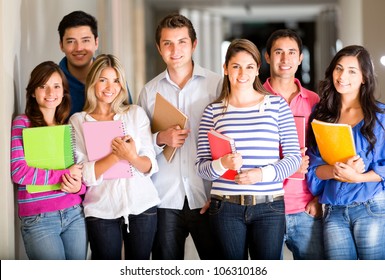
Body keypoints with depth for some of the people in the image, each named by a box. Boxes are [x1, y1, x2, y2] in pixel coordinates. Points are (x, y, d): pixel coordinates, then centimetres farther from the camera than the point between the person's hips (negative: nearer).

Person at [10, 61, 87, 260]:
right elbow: (18, 173, -14)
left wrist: (78, 186, -9)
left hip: (75, 213, 5)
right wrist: (65, 175, -14)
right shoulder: (22, 124, -3)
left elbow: (81, 170, 14)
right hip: (38, 219, -5)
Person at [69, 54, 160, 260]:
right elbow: (84, 174, -8)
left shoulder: (136, 113, 5)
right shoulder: (78, 121, 1)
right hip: (101, 210, -1)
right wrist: (116, 155, -21)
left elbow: (150, 166, 0)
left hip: (142, 205, 2)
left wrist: (132, 157, -21)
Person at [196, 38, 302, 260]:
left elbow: (294, 157, 2)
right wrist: (222, 165, -18)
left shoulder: (277, 105, 6)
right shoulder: (214, 111, 7)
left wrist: (263, 173, -14)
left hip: (269, 206, 0)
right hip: (226, 207, 1)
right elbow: (201, 166, 4)